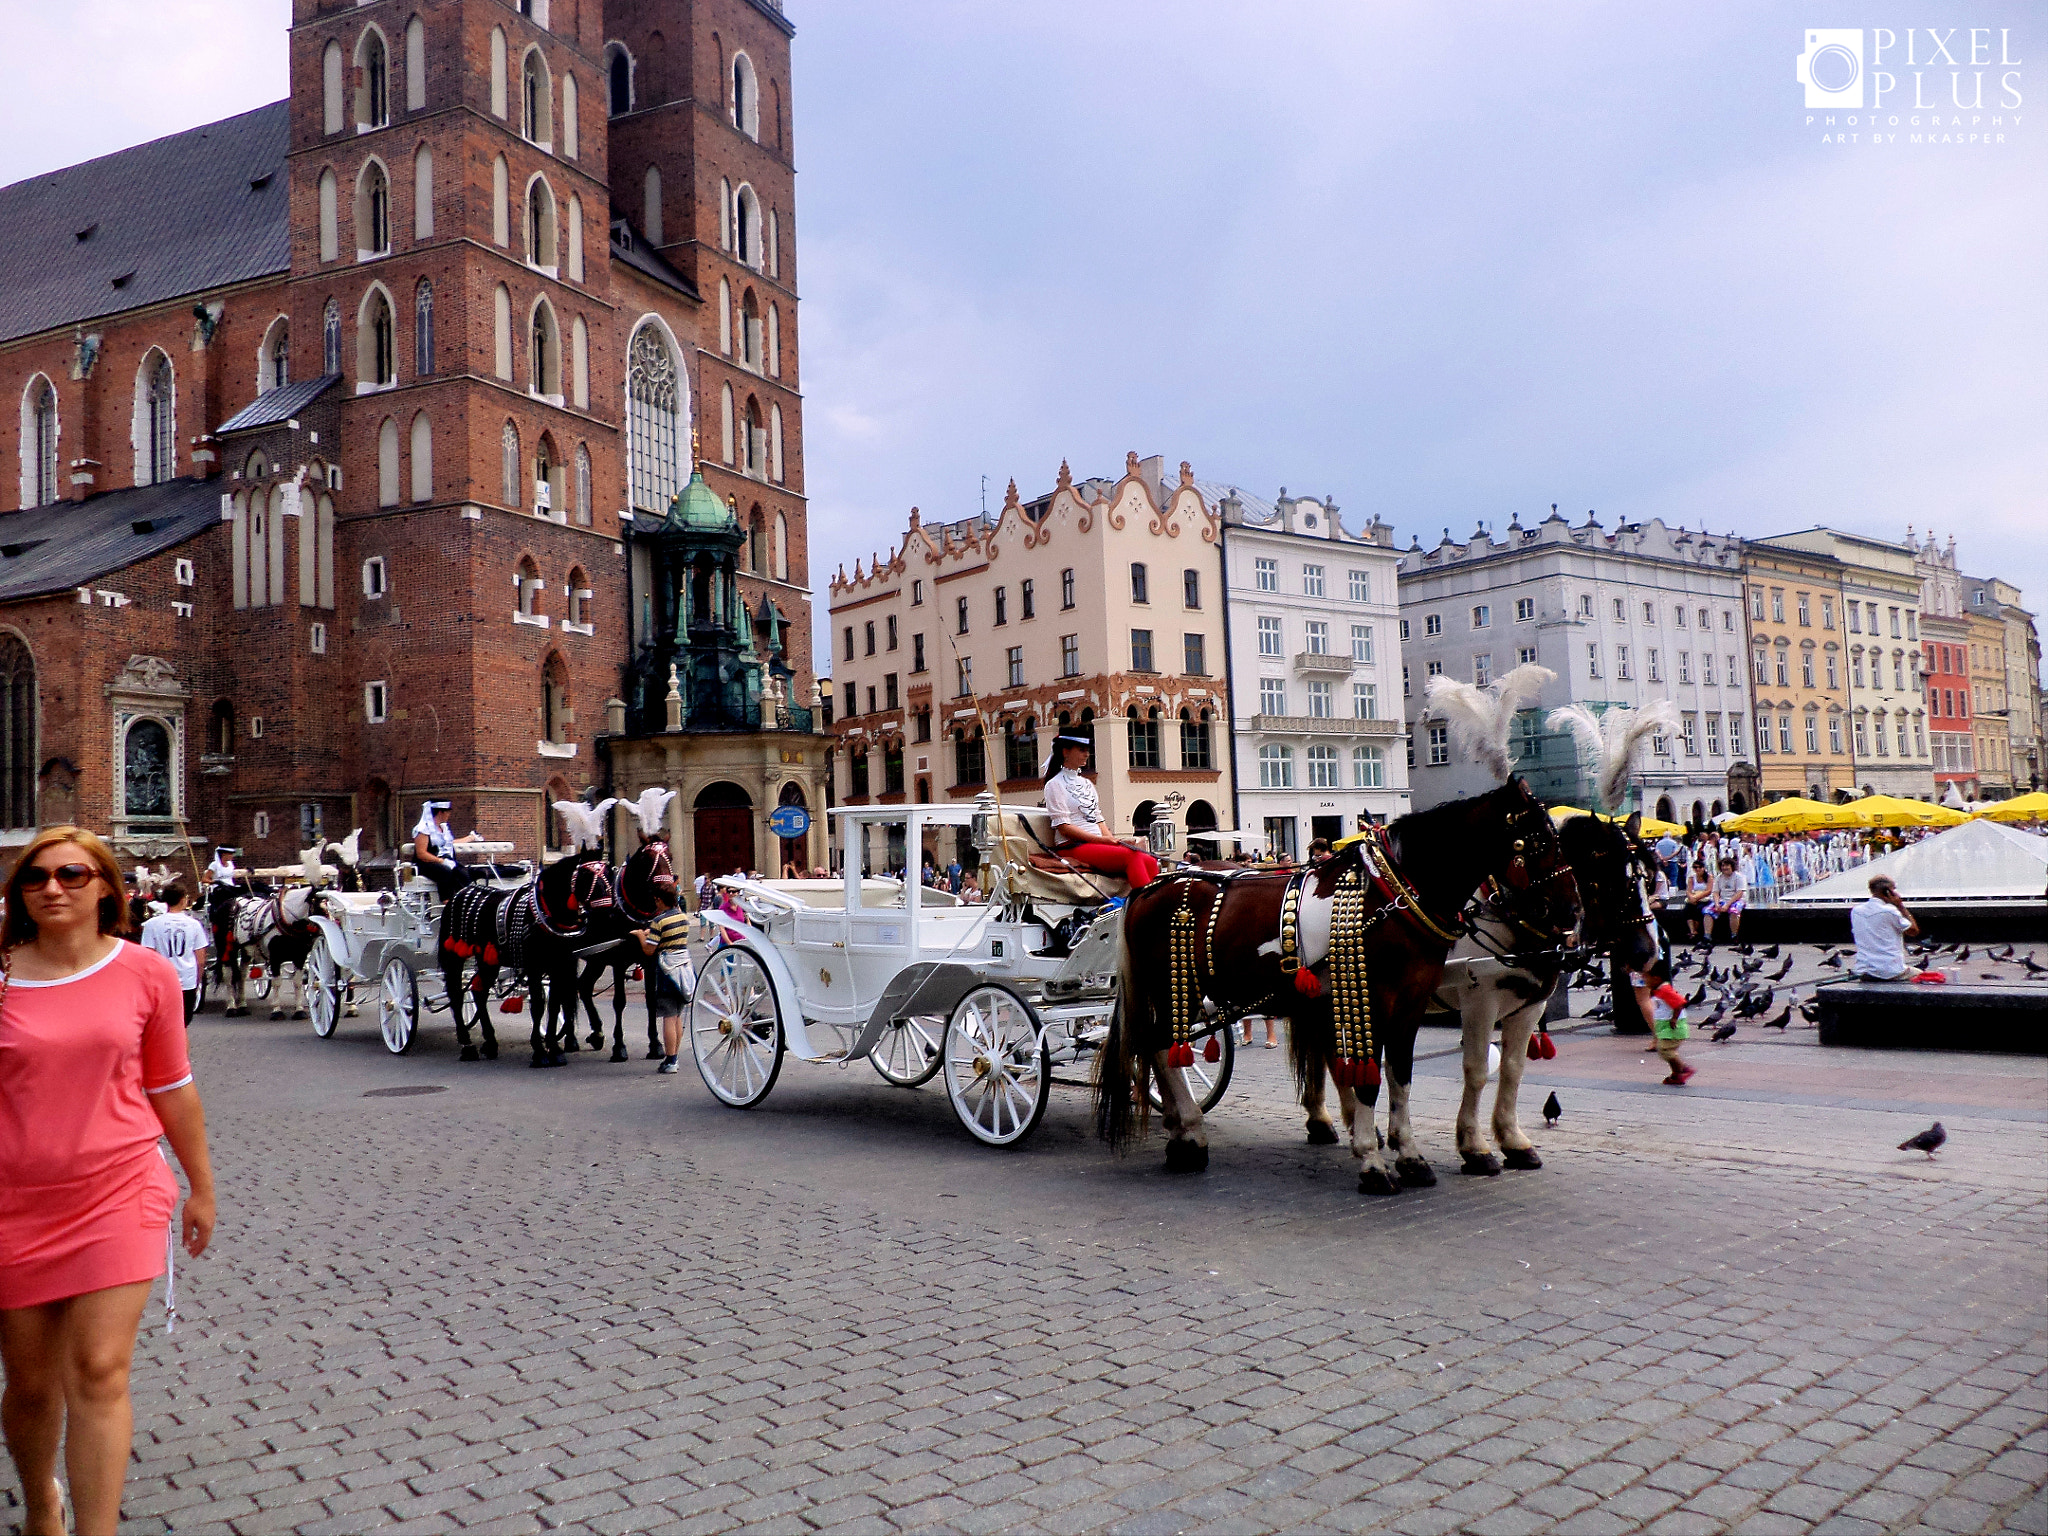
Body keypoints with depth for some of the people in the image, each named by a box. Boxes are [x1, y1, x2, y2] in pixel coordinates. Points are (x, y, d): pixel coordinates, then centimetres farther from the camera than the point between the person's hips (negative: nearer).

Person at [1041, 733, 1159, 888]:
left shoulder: (1086, 783, 24)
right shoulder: (1055, 784, 1)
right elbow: (1063, 827, -8)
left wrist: (1114, 840, 1)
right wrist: (1103, 840, -14)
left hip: (1098, 843, 7)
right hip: (1073, 847, -7)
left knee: (1150, 862, -20)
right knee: (1132, 856, -30)